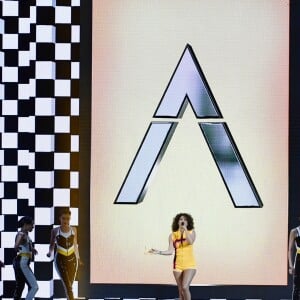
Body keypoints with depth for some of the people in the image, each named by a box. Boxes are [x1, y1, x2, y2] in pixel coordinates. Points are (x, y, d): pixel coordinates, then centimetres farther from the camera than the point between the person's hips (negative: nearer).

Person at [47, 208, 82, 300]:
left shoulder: (73, 230, 3)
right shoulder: (55, 231, -4)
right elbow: (52, 244, 9)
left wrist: (78, 257, 20)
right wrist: (50, 252, -11)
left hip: (72, 260, 3)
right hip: (60, 260, -3)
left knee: (69, 285, 9)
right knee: (67, 285, -15)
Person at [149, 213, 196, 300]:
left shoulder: (191, 232, -1)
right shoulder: (172, 235, 3)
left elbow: (190, 242, -22)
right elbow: (170, 251, -1)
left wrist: (185, 229, -22)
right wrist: (158, 252, -14)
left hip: (189, 265, -3)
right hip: (177, 265, 3)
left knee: (185, 287, -20)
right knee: (181, 290, 6)